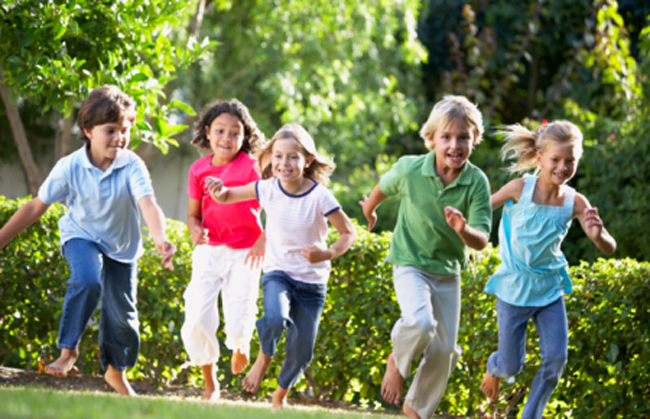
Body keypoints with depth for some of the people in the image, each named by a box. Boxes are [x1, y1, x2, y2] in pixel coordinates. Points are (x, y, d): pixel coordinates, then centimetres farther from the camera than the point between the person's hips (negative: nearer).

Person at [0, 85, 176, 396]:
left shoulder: (132, 166, -23)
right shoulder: (70, 168, -20)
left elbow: (148, 204, -37)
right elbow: (36, 207, -11)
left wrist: (160, 240, -57)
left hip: (121, 245, 2)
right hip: (82, 236, -2)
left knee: (121, 314, 8)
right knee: (88, 280, -33)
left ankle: (115, 372, 34)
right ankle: (68, 350, -15)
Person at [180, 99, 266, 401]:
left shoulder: (252, 167, -9)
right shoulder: (199, 170, 2)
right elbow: (193, 212, 11)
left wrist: (264, 240, -22)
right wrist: (195, 229, -12)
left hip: (244, 253, -2)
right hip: (209, 250, 3)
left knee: (239, 324, -8)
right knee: (196, 320, -10)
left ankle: (240, 344, 34)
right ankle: (210, 384, 14)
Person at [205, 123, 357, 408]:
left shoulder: (319, 197, -17)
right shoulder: (268, 189, -9)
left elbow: (349, 233, -9)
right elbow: (227, 197, 5)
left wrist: (327, 254, -27)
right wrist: (219, 192, -20)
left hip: (312, 281, 0)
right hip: (278, 273, 0)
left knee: (301, 352, 4)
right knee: (275, 319, -33)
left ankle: (280, 395, 35)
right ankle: (264, 359, 0)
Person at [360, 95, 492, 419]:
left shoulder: (477, 182, -18)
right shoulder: (410, 169, -19)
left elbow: (481, 241, -21)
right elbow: (384, 187, 6)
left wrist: (464, 230, -43)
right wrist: (369, 210, 25)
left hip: (448, 272, 3)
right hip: (411, 264, -3)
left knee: (444, 351, 6)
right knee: (421, 323, -30)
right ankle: (397, 361, 2)